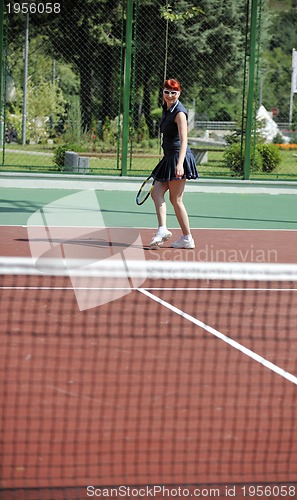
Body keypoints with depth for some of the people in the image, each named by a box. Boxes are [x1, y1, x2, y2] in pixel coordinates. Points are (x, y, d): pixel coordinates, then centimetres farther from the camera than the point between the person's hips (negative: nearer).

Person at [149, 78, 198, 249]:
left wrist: (180, 164, -34)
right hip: (169, 158, 9)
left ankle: (187, 238, 1)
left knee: (176, 199, -4)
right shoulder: (167, 109, 13)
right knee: (156, 192, -1)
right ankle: (162, 229, -10)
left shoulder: (179, 113, -15)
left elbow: (184, 140, -23)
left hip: (179, 157, -9)